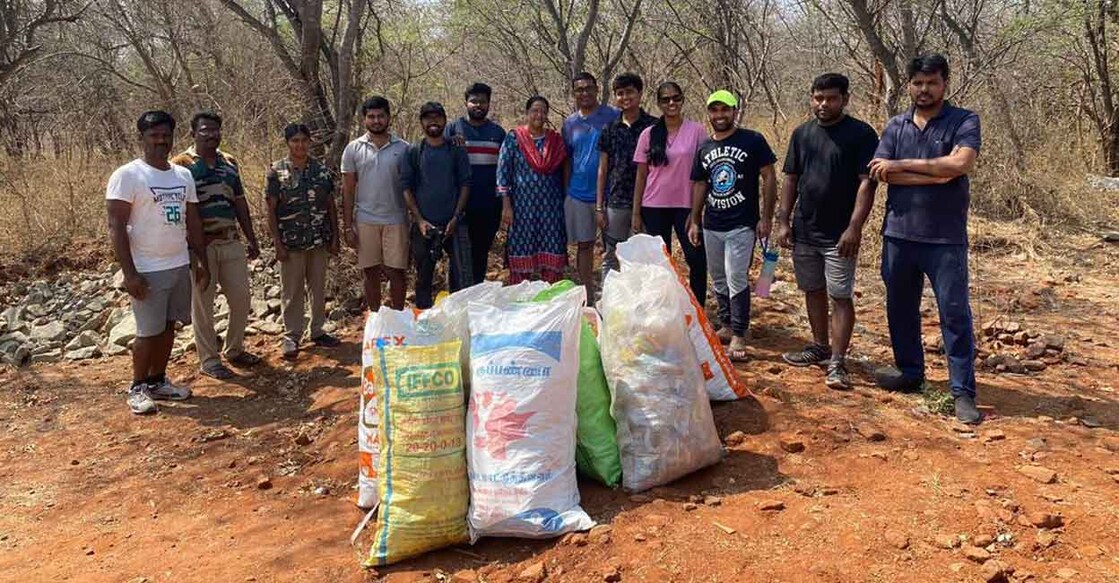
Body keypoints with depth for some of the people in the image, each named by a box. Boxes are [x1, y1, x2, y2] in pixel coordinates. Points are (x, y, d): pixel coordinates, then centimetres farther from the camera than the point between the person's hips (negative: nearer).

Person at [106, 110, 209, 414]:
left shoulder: (184, 175, 9)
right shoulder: (127, 175, -10)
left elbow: (193, 221, 14)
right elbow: (116, 227, -13)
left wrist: (201, 262, 11)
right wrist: (129, 272, -19)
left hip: (180, 265, 6)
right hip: (148, 270, -6)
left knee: (168, 326, 12)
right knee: (148, 331, 0)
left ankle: (158, 381, 25)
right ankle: (138, 388, 16)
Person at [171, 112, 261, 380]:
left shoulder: (230, 162, 12)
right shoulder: (181, 164, -6)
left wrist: (251, 239, 14)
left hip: (232, 242, 6)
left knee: (241, 298, 10)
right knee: (202, 303, 4)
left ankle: (234, 349, 28)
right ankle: (208, 360, 16)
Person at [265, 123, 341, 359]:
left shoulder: (322, 169, 3)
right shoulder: (276, 172, -5)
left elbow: (331, 205, 7)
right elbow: (271, 210, -4)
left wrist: (335, 237, 3)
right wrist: (277, 243, -9)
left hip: (320, 240, 3)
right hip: (291, 242, -3)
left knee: (319, 288, 11)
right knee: (291, 291, 5)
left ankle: (318, 331, 24)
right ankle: (291, 335, 16)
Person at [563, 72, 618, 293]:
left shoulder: (613, 116, -2)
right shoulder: (570, 123, 10)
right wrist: (566, 191, 12)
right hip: (578, 194, 4)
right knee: (584, 245, 9)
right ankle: (588, 297, 19)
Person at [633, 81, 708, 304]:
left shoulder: (696, 131, -1)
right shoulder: (649, 134, 3)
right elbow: (641, 176, 6)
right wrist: (636, 213, 3)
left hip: (686, 205, -1)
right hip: (654, 207, 2)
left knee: (697, 259, -4)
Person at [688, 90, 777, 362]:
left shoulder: (753, 141, -5)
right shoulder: (704, 148, 10)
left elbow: (769, 177, -5)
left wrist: (766, 218, -9)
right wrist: (695, 222, 13)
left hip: (742, 225, -5)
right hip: (711, 226, 6)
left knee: (737, 281, -9)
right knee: (719, 281, 13)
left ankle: (739, 336, 0)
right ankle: (726, 325, 29)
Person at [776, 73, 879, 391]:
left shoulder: (861, 134, -7)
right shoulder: (802, 133, 8)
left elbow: (866, 183, -12)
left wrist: (854, 228, -21)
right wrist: (783, 221, 4)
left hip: (839, 234, -5)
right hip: (804, 230, 5)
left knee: (840, 296, -3)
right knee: (813, 291, 15)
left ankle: (837, 362, 0)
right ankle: (820, 347, 29)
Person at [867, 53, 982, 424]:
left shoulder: (964, 122, -1)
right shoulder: (896, 127, 8)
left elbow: (961, 163, -19)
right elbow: (880, 173, -5)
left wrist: (902, 165, -13)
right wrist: (935, 174, -13)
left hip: (946, 238, -4)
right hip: (899, 234, 4)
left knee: (955, 314, -2)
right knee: (900, 308, 14)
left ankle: (963, 391, 6)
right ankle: (910, 372, 30)